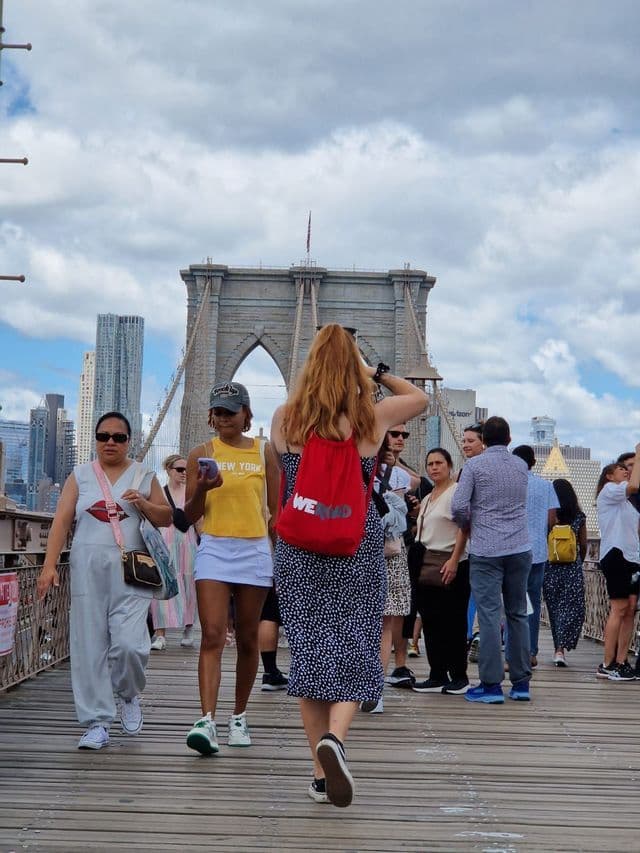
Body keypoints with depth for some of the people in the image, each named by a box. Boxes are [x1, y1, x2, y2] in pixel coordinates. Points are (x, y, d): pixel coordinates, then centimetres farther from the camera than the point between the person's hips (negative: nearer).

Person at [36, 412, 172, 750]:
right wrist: (49, 564, -6)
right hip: (87, 566, 1)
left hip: (130, 569, -1)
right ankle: (97, 723, 5)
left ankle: (129, 695, 18)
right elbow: (62, 521, 4)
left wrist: (144, 504, -8)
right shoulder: (80, 475, 11)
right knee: (89, 645, -2)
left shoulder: (144, 475, 11)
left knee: (129, 642, -13)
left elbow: (166, 518, 12)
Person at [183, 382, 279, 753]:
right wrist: (202, 489, -13)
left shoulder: (264, 452, 7)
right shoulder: (202, 454, 5)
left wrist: (280, 555, 6)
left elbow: (275, 510, 11)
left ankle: (239, 717, 22)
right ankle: (208, 720, -19)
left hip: (255, 551, 1)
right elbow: (190, 516, 6)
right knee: (212, 637, -13)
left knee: (247, 639, 9)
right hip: (214, 549, -1)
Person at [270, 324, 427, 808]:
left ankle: (321, 772, 10)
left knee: (310, 651, 7)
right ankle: (335, 737, -21)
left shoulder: (285, 419, -2)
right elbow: (420, 398, 16)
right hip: (358, 550, -1)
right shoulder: (371, 417, -4)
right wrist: (375, 372, 17)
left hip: (298, 551, 2)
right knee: (356, 650, 5)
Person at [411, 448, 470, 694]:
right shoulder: (427, 499, 20)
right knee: (431, 622, 7)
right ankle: (437, 676, 12)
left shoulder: (456, 492, -7)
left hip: (451, 566, -8)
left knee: (453, 623, -3)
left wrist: (454, 561, -22)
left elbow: (464, 528, -15)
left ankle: (459, 676, 5)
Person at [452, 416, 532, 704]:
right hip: (519, 549, 4)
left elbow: (458, 506, -11)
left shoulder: (475, 465, -4)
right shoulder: (521, 466, 11)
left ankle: (491, 684, -5)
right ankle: (521, 683, 13)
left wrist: (467, 525, 9)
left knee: (489, 615, -4)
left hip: (486, 550, -4)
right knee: (518, 614, 11)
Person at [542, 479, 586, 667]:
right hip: (572, 568, -1)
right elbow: (583, 546, 5)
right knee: (572, 608, 3)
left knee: (554, 608, 12)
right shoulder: (579, 517, -1)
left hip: (550, 567, 1)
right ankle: (561, 648, -13)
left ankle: (558, 648, 19)